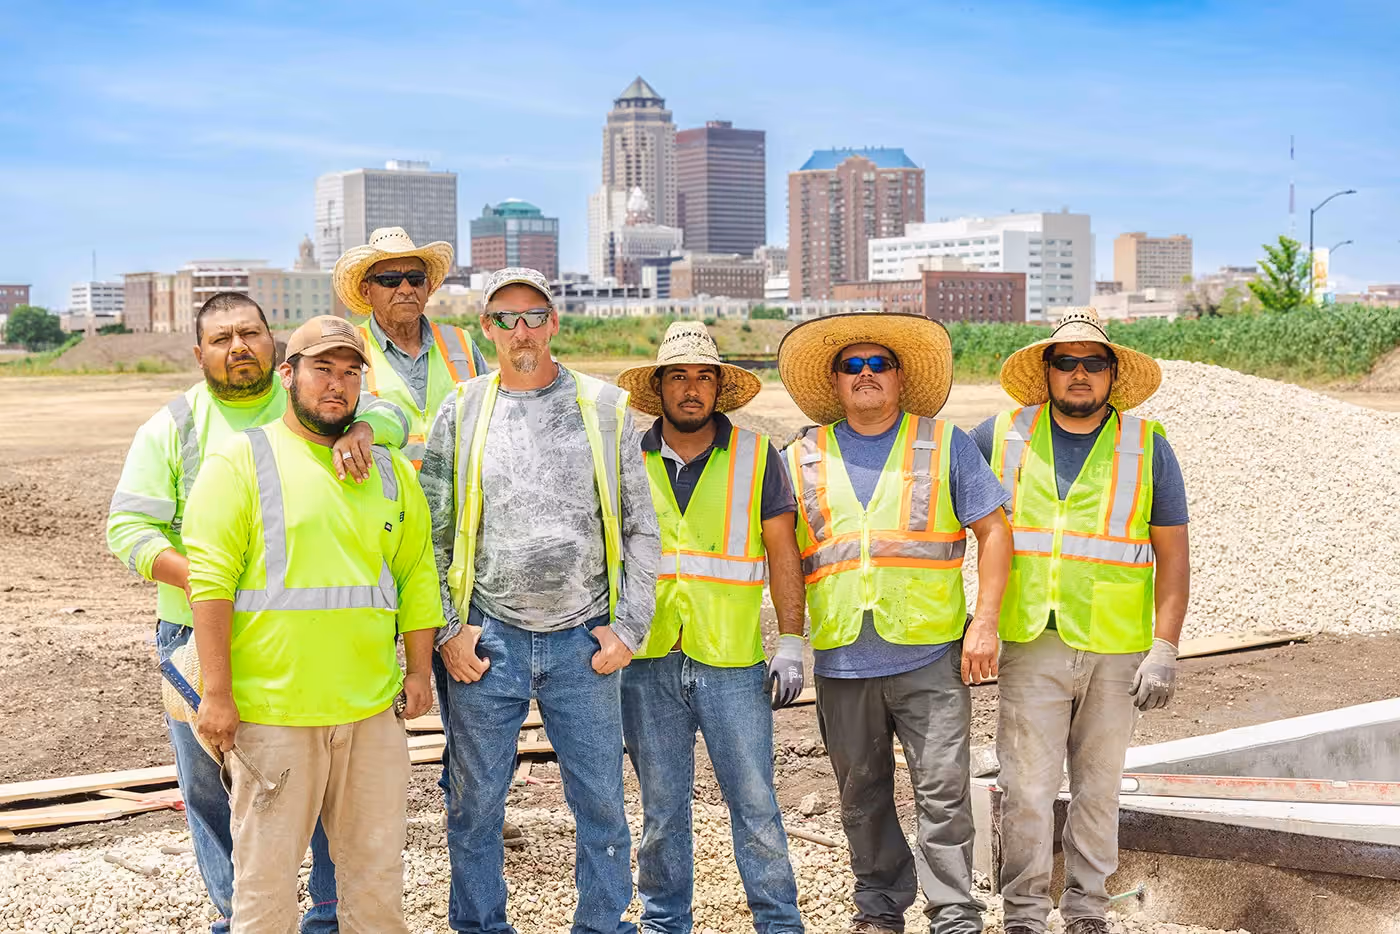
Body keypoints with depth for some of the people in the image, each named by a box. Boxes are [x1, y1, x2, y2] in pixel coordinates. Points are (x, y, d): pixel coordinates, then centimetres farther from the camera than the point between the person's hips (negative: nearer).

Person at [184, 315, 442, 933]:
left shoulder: (389, 469, 13)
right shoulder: (241, 461, -3)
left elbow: (417, 573, 17)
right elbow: (211, 579, -8)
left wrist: (419, 670, 10)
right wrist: (216, 692, -13)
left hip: (372, 709, 4)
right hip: (269, 710, -4)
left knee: (376, 869, 11)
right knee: (267, 872, 2)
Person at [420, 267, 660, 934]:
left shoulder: (606, 408, 4)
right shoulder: (460, 412, 4)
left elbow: (640, 528, 6)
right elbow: (432, 534, 6)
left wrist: (629, 627, 1)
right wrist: (446, 629, -1)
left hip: (583, 641, 0)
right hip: (486, 639, 0)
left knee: (601, 802, 6)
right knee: (475, 803, 8)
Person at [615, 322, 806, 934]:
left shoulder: (756, 455, 4)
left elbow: (782, 552, 4)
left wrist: (791, 644, -2)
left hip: (731, 660, -1)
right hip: (646, 660, 2)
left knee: (754, 802, 0)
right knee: (661, 807, 9)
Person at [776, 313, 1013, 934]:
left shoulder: (944, 443, 6)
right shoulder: (803, 457, 11)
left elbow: (994, 532, 3)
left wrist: (985, 624, -5)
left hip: (931, 654, -2)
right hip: (841, 657, 2)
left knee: (943, 790, -5)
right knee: (862, 796, 11)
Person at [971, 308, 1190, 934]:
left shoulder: (1147, 446, 4)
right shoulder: (1003, 436, 5)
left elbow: (1173, 554, 3)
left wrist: (1165, 648, -6)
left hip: (1117, 649, 0)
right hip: (1031, 644, 0)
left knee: (1098, 787, 9)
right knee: (1026, 787, -2)